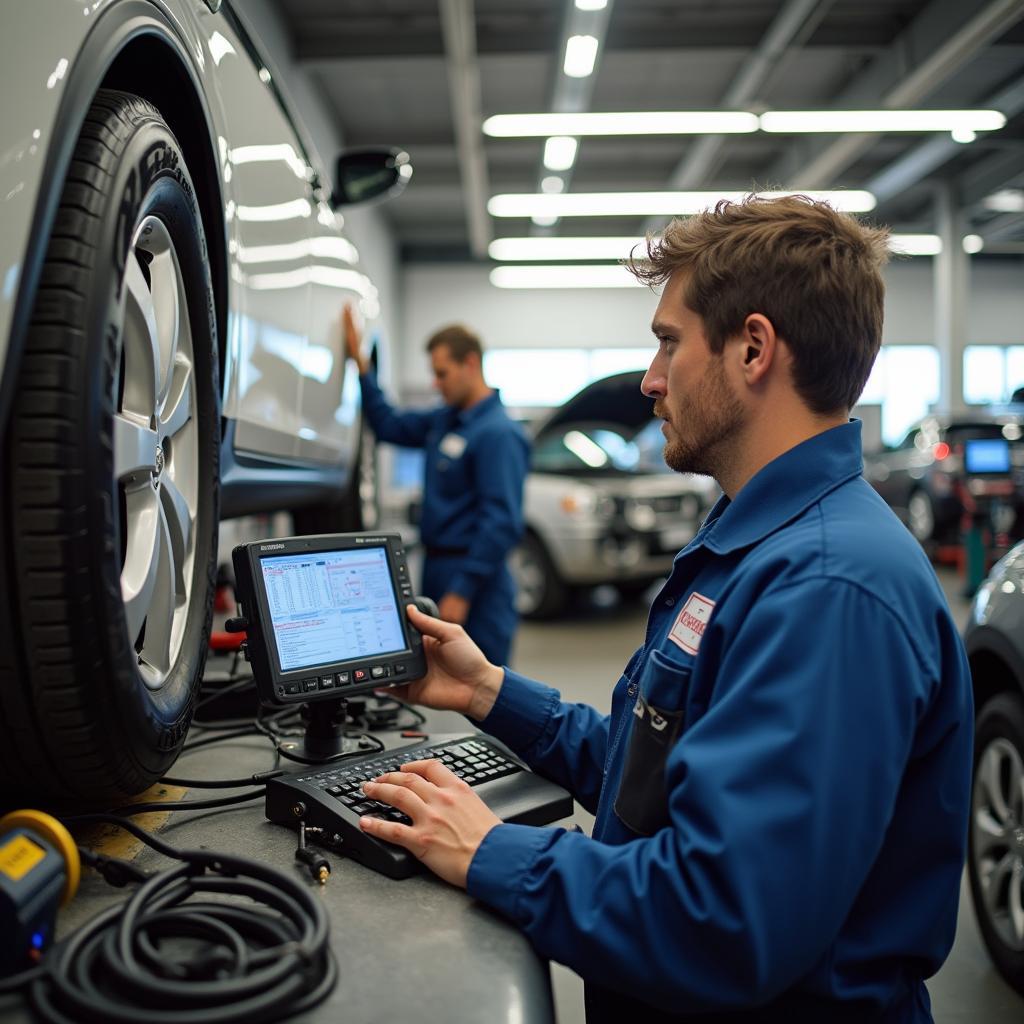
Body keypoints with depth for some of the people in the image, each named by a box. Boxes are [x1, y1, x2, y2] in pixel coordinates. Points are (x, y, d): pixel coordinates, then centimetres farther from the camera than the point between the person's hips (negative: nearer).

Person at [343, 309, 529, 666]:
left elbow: (502, 521, -22)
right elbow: (389, 424, 23)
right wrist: (359, 360, 17)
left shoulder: (498, 432, -17)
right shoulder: (444, 420, 10)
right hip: (438, 570, 9)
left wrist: (463, 590, -22)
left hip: (473, 582, -9)